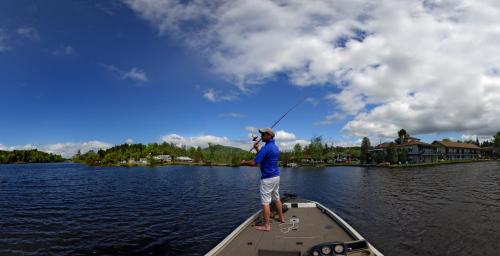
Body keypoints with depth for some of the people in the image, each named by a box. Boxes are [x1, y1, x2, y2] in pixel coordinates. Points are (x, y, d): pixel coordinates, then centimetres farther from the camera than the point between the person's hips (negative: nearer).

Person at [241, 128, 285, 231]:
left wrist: (244, 162, -5)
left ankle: (267, 225, 1)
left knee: (265, 202, -3)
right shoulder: (275, 147, 10)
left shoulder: (266, 148, -21)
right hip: (276, 176, 9)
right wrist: (257, 149, 14)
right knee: (276, 198, 21)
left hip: (267, 178, -9)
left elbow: (254, 163, -23)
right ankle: (281, 218, 33)